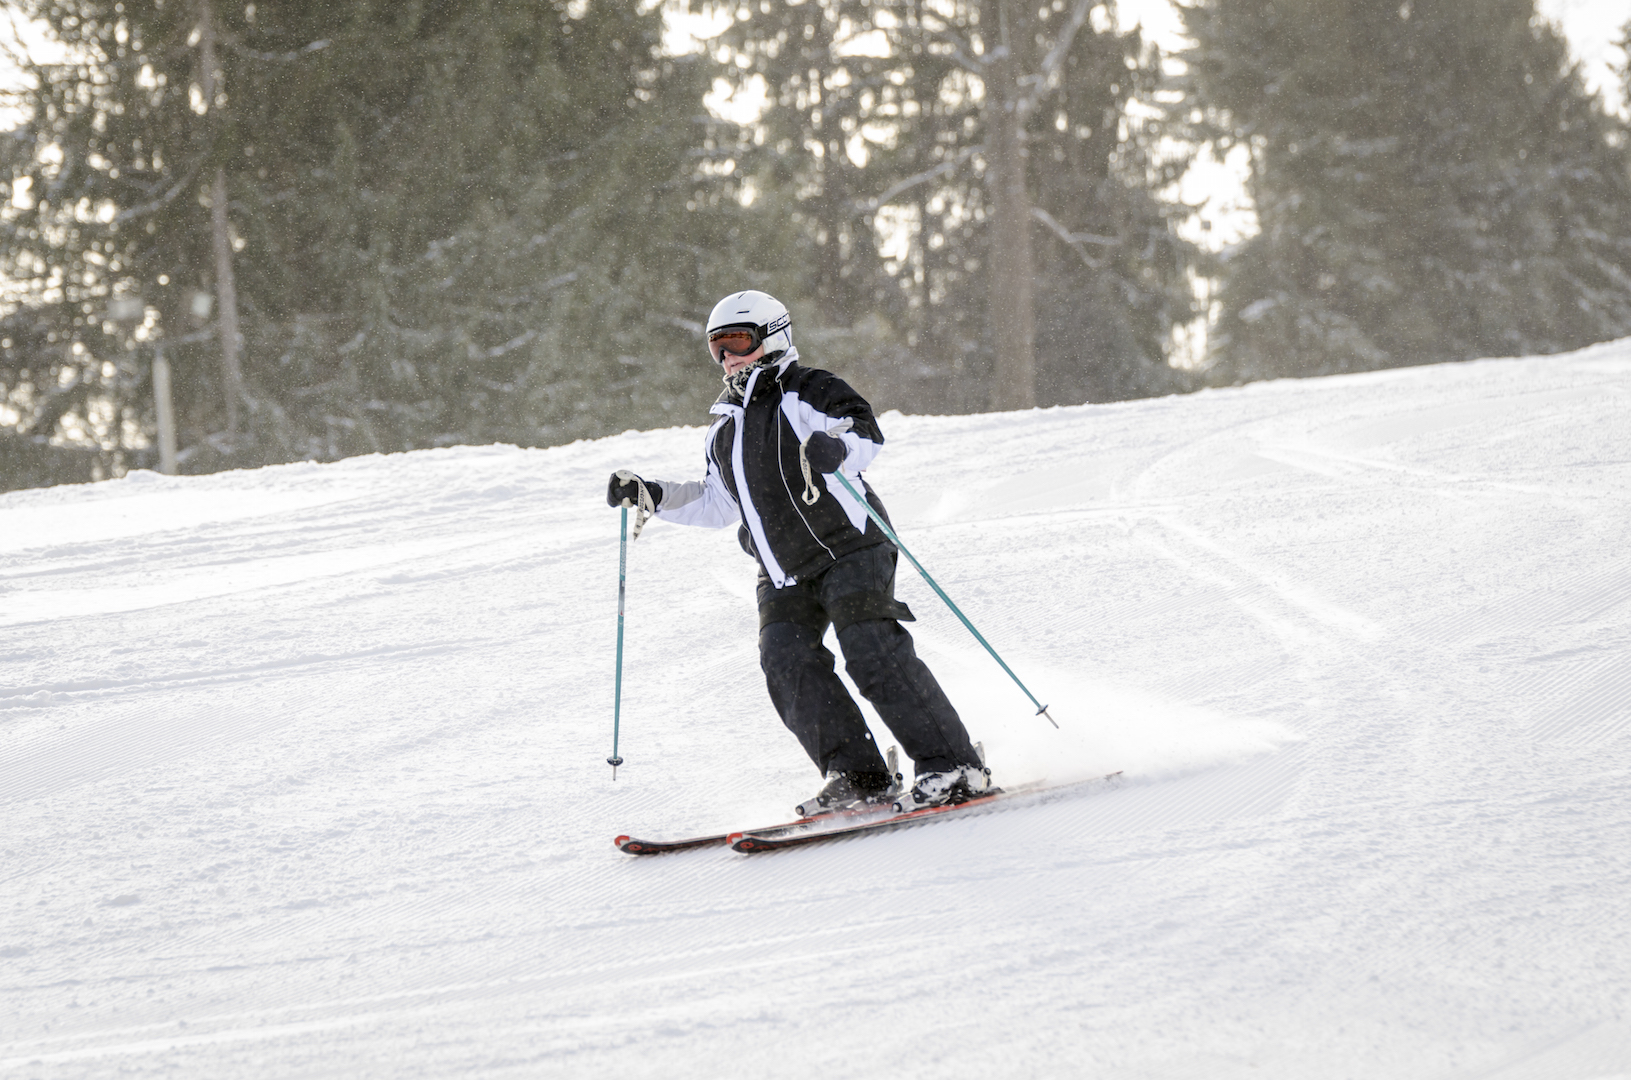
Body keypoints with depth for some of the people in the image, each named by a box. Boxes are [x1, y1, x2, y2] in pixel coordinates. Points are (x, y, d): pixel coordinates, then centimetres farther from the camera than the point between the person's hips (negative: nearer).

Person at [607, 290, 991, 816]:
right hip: (785, 575, 7)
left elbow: (865, 431, -19)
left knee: (872, 652, -20)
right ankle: (858, 776, -16)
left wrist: (836, 448, -41)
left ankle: (953, 765, -16)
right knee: (786, 660, -15)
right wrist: (651, 496, 21)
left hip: (850, 549, -7)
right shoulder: (726, 424, 20)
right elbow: (717, 502, 32)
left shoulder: (807, 391, -3)